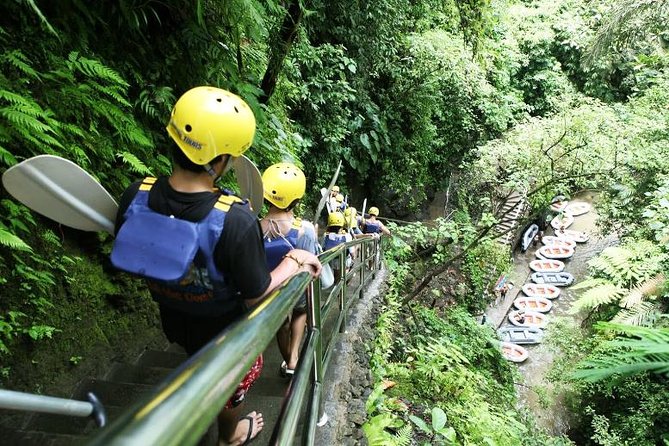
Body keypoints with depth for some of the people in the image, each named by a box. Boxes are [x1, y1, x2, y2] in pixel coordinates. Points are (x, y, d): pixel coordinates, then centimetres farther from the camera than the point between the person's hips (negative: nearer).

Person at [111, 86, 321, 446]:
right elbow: (256, 297, -27)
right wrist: (294, 261, -13)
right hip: (224, 329, -5)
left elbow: (127, 259, -7)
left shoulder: (135, 196, -26)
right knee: (236, 377, 29)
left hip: (173, 320, 5)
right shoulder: (235, 221, -41)